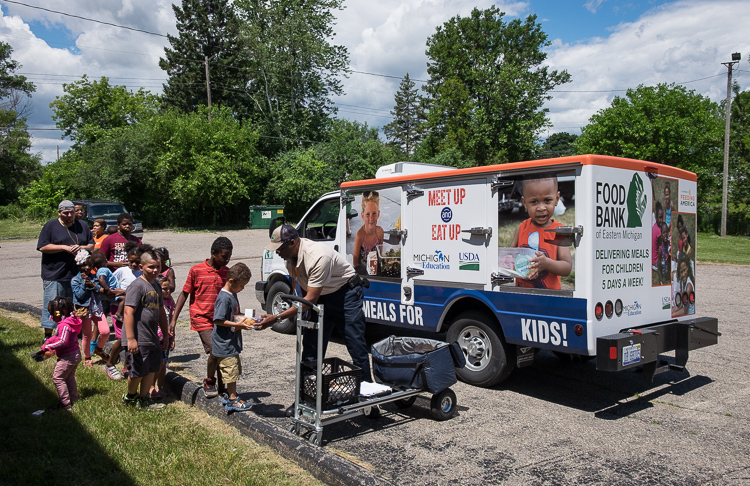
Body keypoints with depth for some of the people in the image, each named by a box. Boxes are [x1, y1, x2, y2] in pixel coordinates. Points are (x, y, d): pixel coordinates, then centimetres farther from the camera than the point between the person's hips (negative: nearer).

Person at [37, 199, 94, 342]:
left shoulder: (82, 226, 12)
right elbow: (42, 247, -7)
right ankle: (48, 337, 10)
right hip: (54, 275, -4)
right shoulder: (50, 226, 0)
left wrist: (82, 247, -7)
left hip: (77, 275, 4)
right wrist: (64, 247, -15)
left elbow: (92, 245, 14)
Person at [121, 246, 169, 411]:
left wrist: (166, 336, 21)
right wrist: (130, 338, -23)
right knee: (138, 371, 3)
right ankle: (130, 396, 28)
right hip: (138, 340, -8)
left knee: (152, 369, 13)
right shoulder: (137, 285, -14)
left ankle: (143, 400, 26)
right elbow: (128, 312, -20)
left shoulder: (156, 286, 12)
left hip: (152, 339, 8)